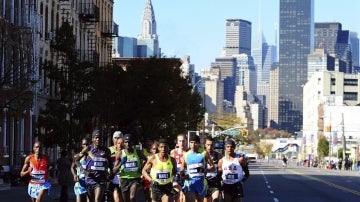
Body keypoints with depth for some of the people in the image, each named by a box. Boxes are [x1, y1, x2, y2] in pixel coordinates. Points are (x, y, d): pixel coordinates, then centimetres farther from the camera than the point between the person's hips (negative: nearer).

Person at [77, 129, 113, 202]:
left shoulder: (106, 151, 4)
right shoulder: (88, 149, -2)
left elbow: (110, 163, 20)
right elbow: (77, 160, 4)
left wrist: (111, 173, 4)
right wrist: (84, 171, -10)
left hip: (101, 180, -1)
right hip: (90, 179, 1)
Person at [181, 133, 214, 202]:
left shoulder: (203, 153, 1)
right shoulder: (186, 155, 6)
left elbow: (212, 167, 2)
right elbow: (183, 168, 17)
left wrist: (205, 169, -17)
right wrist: (182, 174, -5)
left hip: (201, 182, 1)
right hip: (190, 181, -1)